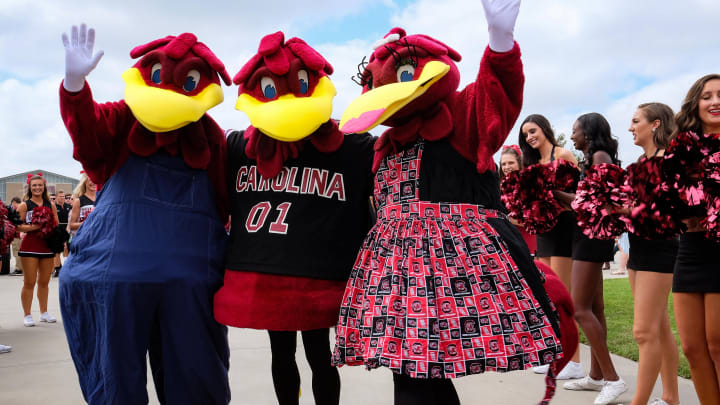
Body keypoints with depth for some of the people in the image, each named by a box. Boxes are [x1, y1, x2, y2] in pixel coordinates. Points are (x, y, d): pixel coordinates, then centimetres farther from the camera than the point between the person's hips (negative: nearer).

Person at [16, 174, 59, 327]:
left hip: (47, 245, 4)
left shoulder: (50, 204, 11)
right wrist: (35, 226, -19)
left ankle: (44, 312, 23)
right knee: (29, 282, -2)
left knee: (44, 281, 12)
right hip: (30, 245, -3)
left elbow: (57, 224, 13)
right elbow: (18, 226, -7)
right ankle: (27, 315, 7)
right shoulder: (24, 205, 1)